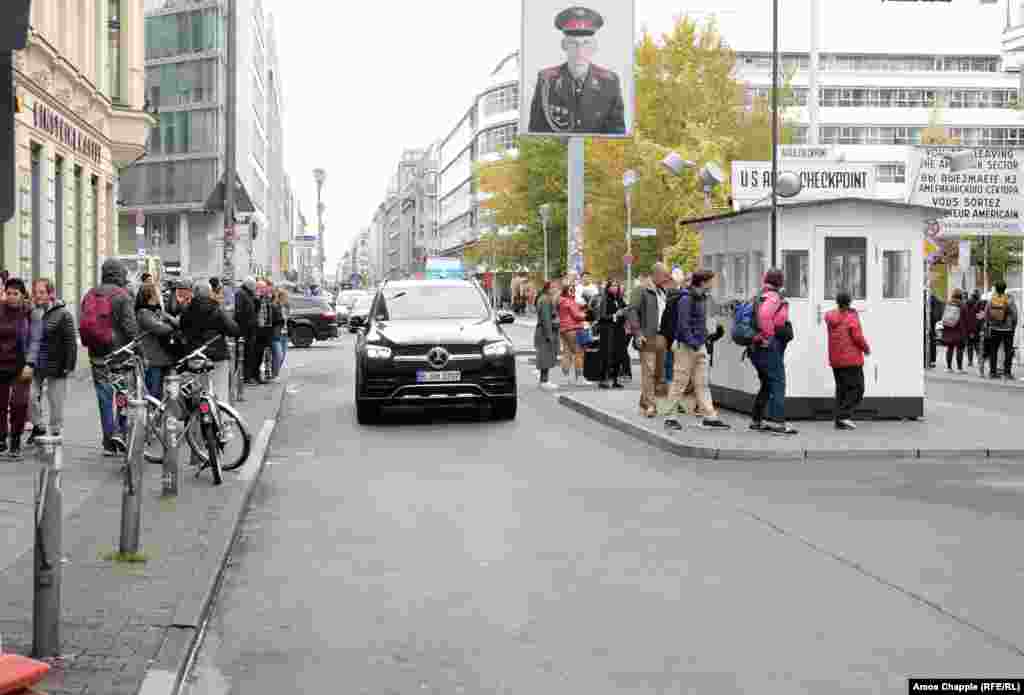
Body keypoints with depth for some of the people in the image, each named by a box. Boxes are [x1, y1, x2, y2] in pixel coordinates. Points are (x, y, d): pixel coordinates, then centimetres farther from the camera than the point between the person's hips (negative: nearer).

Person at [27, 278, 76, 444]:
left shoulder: (62, 314, -7)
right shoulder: (32, 313, 9)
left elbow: (70, 341, -10)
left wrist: (69, 365, -15)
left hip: (55, 366, -5)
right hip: (35, 366, 5)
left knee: (56, 401, 3)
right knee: (31, 396, 0)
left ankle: (55, 432, 16)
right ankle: (38, 426, 19)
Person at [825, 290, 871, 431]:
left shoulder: (830, 317, 5)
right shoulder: (851, 317, -12)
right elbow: (858, 337, -16)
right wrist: (866, 348, 0)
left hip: (835, 360, 6)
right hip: (851, 360, -6)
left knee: (841, 389, 13)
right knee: (856, 388, 1)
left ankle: (839, 421, 9)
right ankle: (845, 415, -14)